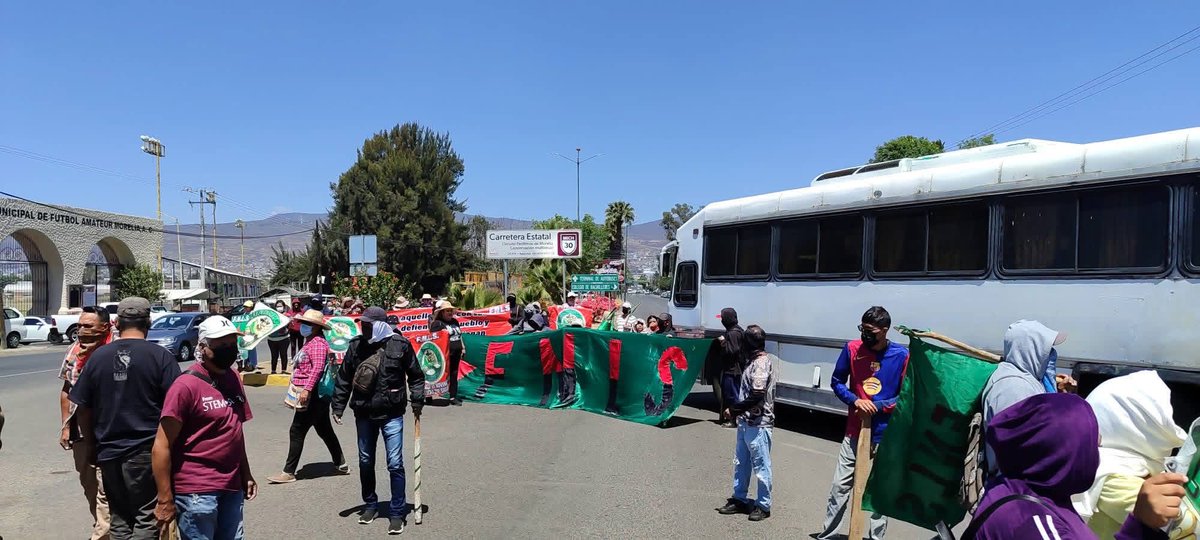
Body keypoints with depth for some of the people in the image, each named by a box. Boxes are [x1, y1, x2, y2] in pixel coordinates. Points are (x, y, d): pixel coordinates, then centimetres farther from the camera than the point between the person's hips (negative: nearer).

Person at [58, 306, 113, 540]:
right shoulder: (74, 350, 5)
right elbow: (66, 391, 13)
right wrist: (65, 426, 11)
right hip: (80, 430, 7)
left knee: (104, 489, -5)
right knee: (88, 485, 19)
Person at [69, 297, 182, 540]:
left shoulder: (98, 356, 3)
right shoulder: (161, 357, -9)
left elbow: (82, 408, 8)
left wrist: (93, 444, 19)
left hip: (109, 452, 4)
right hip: (147, 453, -4)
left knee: (119, 520, 16)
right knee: (147, 520, 3)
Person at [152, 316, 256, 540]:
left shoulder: (233, 378, 9)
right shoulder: (186, 385, -13)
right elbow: (161, 447, -13)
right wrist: (165, 499, -13)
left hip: (232, 488, 7)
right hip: (196, 492, -7)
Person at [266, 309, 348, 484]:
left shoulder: (317, 343, -15)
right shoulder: (310, 341, 17)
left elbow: (318, 368, -26)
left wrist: (307, 389, -31)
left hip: (313, 394, -11)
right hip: (318, 394, 11)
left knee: (297, 432, -5)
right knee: (325, 430, 16)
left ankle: (288, 472, 1)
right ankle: (341, 464, 25)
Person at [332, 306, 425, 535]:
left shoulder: (400, 344, -8)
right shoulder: (356, 345, 0)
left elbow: (415, 376, 1)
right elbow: (344, 378, 7)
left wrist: (417, 401, -6)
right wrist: (338, 407, 5)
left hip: (391, 414, -4)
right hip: (363, 414, 4)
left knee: (395, 464, -3)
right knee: (365, 462, 16)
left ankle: (398, 513, 9)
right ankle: (371, 505, 35)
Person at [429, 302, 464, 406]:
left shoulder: (454, 321, 16)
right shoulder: (437, 323, -7)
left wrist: (462, 348, 22)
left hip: (456, 354, 7)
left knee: (454, 375, 10)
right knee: (447, 375, -4)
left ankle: (453, 396, 15)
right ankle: (451, 397, 0)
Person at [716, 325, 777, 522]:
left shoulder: (761, 363, -17)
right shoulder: (755, 361, 12)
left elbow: (756, 396, -23)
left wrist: (734, 409, -16)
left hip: (758, 424, -10)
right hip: (746, 421, 10)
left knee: (760, 465, 3)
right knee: (740, 463, 16)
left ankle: (763, 505, 14)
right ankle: (739, 500, 27)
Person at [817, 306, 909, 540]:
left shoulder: (902, 356, -9)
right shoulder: (852, 349, -5)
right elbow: (837, 381, 5)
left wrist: (877, 406, -15)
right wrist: (855, 400, -12)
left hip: (886, 436, -1)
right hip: (854, 432, 2)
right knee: (839, 487, 5)